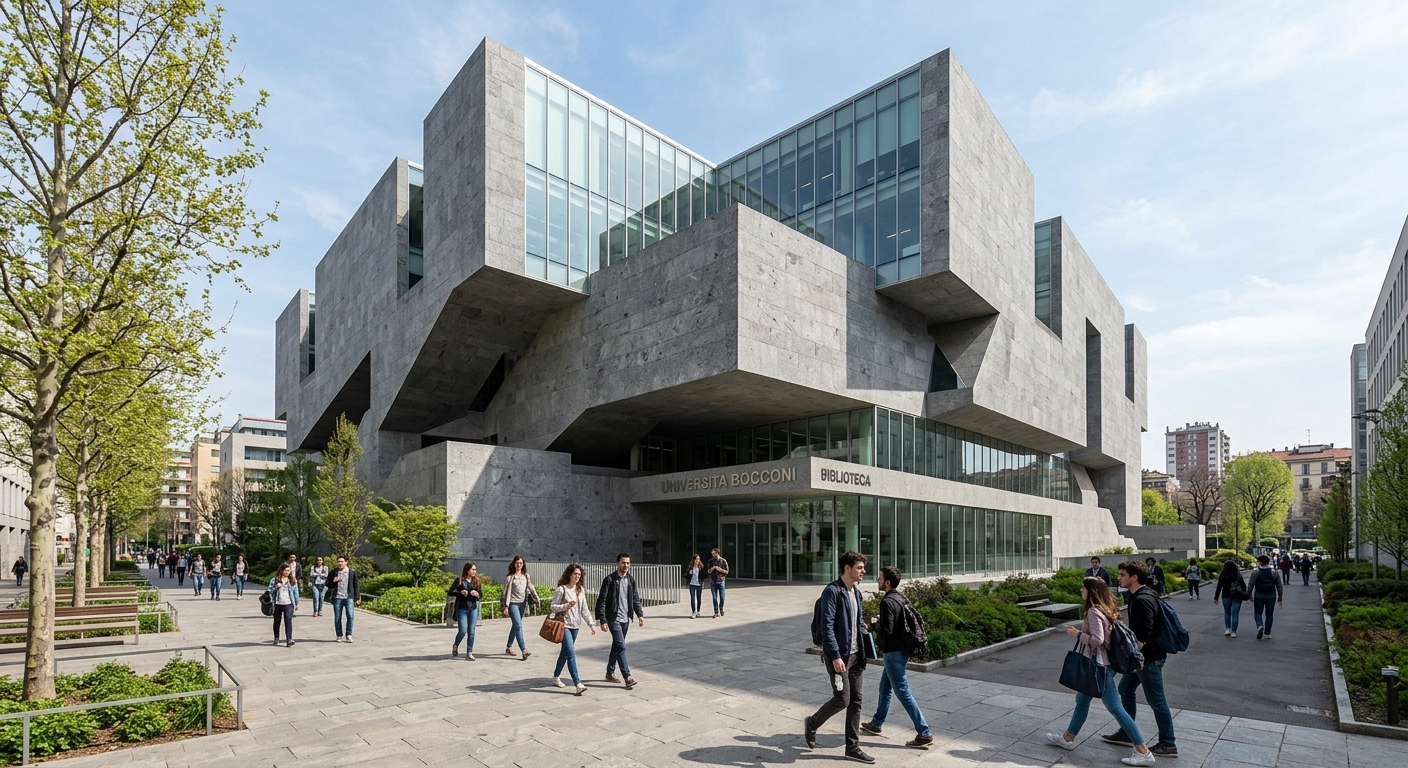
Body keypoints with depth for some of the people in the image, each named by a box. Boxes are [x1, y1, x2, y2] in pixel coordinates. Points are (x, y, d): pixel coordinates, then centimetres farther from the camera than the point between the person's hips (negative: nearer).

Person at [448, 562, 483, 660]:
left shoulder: (476, 581, 8)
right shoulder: (459, 580, -2)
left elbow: (481, 593, 11)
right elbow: (450, 592, -4)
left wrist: (477, 594, -11)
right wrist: (460, 592, -19)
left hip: (473, 609, 3)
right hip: (462, 609, -3)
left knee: (471, 632, 2)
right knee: (463, 631, -5)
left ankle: (469, 653, 8)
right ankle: (455, 646, 25)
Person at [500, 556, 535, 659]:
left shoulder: (526, 576, 7)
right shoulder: (510, 577, -7)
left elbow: (530, 588, 11)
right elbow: (507, 592, -9)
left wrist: (537, 598, 6)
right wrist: (506, 607, -12)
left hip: (522, 603, 6)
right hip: (513, 603, -6)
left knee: (515, 625, 14)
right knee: (518, 626, -13)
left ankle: (508, 647, 29)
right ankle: (524, 650, -18)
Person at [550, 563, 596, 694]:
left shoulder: (580, 590, 9)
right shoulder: (561, 589, -9)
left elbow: (584, 610, 11)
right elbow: (552, 607, -10)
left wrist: (591, 624, 3)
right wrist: (567, 605, -23)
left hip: (575, 625, 6)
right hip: (564, 625, -6)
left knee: (565, 652, 16)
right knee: (571, 652, -14)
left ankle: (556, 677, 34)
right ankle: (577, 684, -17)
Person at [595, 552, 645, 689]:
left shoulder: (631, 579, 6)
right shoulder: (609, 579, -12)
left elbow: (635, 598, 12)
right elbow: (601, 601, -12)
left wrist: (640, 614, 0)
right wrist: (602, 620, -16)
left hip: (625, 619, 6)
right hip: (613, 618, -6)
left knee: (617, 646, 15)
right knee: (621, 646, -12)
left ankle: (610, 673, 28)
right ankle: (627, 677, -10)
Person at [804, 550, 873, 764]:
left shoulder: (856, 592, 9)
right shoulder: (832, 591, -17)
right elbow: (827, 626, -20)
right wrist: (835, 656, -23)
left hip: (855, 655, 8)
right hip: (838, 655, -8)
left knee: (855, 702, 10)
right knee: (842, 699, -4)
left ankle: (853, 746, 20)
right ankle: (812, 723, 20)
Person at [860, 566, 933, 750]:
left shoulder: (887, 602, -21)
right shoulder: (901, 599, 7)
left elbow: (886, 631, -25)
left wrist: (876, 623, -6)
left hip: (893, 653, -10)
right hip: (901, 650, 10)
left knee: (903, 693, -2)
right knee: (884, 687, 21)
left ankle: (925, 734, 2)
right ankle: (876, 724, 34)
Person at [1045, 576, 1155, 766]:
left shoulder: (1094, 611, -21)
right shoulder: (1105, 609, 8)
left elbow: (1097, 640, -27)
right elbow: (1103, 635, 13)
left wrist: (1077, 633, -15)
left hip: (1099, 665, -11)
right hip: (1100, 663, 11)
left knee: (1115, 707, -3)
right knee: (1082, 699, 19)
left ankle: (1143, 752, 3)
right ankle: (1068, 738, 30)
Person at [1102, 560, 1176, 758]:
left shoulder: (1143, 600, -24)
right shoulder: (1137, 596, 8)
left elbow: (1144, 635, -27)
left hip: (1149, 657, -11)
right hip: (1142, 655, 11)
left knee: (1156, 700, 2)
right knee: (1125, 689, 17)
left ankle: (1168, 745, 15)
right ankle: (1126, 734, 27)